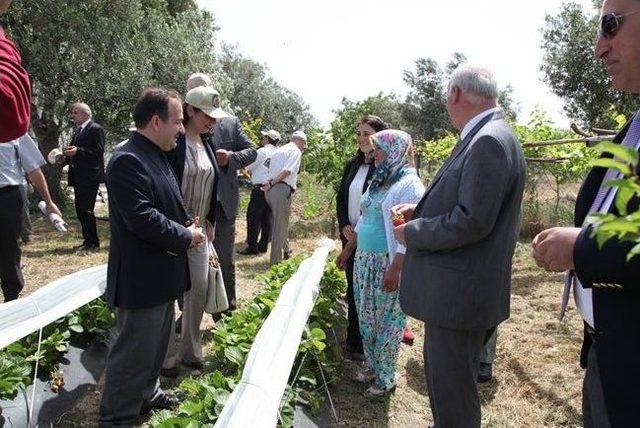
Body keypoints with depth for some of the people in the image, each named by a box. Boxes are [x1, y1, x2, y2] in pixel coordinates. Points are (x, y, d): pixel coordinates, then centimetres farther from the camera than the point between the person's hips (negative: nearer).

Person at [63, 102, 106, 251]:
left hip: (90, 177, -9)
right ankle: (88, 240, 21)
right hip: (78, 177, 9)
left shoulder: (96, 129, -9)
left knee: (86, 210, -9)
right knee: (80, 209, 12)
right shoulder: (77, 130, 19)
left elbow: (98, 152, -17)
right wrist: (65, 158, 8)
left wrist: (78, 151, -23)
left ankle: (92, 242, 0)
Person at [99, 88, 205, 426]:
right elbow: (143, 219, -28)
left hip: (161, 273, 10)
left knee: (156, 344, 24)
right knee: (134, 351, 3)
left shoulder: (156, 156, 11)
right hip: (141, 278, -10)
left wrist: (188, 225, 2)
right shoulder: (128, 161, -22)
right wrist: (186, 237, -16)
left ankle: (147, 394, 43)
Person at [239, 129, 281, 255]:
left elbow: (248, 166, -4)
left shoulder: (262, 151, -8)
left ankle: (252, 246, -4)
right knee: (266, 218, 10)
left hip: (260, 188, -7)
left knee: (253, 217, -4)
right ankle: (263, 245, 15)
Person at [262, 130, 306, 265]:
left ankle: (286, 250, 36)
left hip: (270, 189, 9)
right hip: (282, 189, -9)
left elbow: (271, 171, 18)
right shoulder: (296, 151, -2)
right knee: (280, 225, -1)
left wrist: (270, 183, 12)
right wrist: (272, 184, -10)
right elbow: (287, 171, -14)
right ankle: (275, 260, 3)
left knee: (279, 222, 22)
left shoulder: (279, 150, 25)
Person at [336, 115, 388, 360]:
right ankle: (354, 340, 26)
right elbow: (341, 198, 14)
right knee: (352, 287, 13)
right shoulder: (353, 165, 10)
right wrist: (345, 226, -1)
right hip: (351, 237, 7)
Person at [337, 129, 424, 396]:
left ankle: (386, 377, 20)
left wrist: (396, 268, -23)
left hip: (388, 263, -8)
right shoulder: (379, 181, 11)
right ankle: (371, 365, 33)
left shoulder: (409, 184, -14)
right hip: (365, 260, 8)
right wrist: (348, 249, 21)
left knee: (387, 320, 5)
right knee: (367, 316, 16)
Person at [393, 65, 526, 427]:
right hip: (456, 288, 10)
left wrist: (411, 232, -12)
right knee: (441, 374, 24)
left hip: (461, 293, -10)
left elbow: (471, 222, -25)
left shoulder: (489, 142, -20)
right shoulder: (486, 138, 11)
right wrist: (421, 211, 7)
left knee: (452, 391, 5)